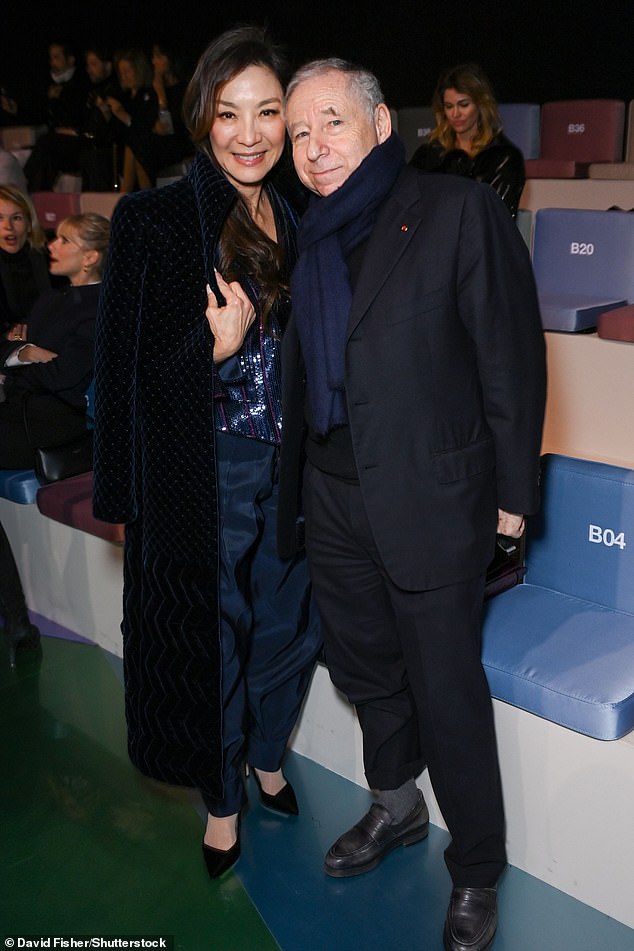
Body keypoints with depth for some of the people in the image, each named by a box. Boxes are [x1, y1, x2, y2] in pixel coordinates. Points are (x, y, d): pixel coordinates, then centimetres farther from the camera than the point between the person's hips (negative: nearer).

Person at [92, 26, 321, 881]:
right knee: (212, 640, 10)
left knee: (290, 626, 17)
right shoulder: (153, 219, -10)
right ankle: (221, 803, 34)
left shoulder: (297, 224, 7)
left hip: (289, 471, 5)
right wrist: (216, 346, -21)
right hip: (203, 477, -5)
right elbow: (129, 370, -10)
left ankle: (267, 760, 46)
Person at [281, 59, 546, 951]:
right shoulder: (307, 240, 9)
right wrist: (290, 492, 13)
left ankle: (477, 873, 27)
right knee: (367, 673, 20)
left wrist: (511, 493, -9)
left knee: (448, 695, 5)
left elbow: (513, 355, -9)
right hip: (334, 502, 6)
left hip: (431, 504, -6)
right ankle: (396, 809, 46)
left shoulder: (459, 211, -9)